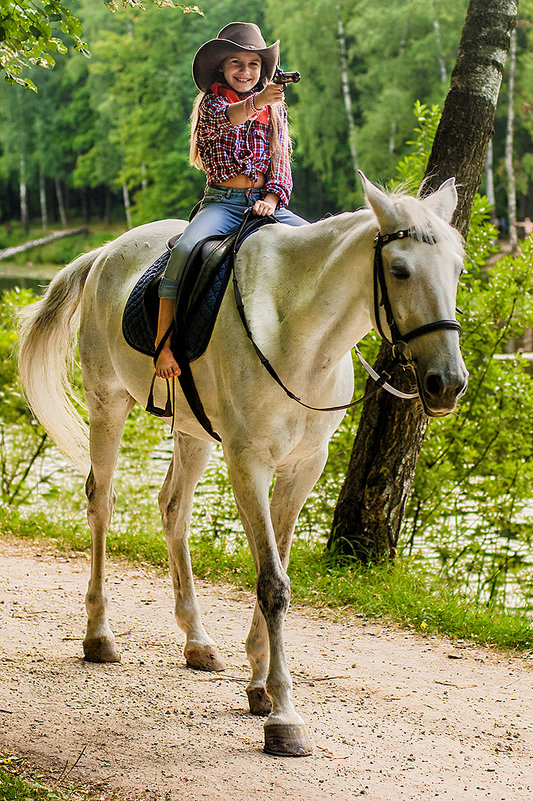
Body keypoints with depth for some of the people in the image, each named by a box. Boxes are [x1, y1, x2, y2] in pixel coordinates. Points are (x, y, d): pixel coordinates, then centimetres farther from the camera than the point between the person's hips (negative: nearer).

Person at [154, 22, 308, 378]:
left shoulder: (275, 110, 17)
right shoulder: (211, 103, 4)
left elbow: (282, 163, 14)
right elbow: (225, 117, -22)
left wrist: (272, 198, -8)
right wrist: (255, 102, -45)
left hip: (265, 202, 4)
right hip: (222, 201, -4)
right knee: (185, 249, -34)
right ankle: (163, 340, -31)